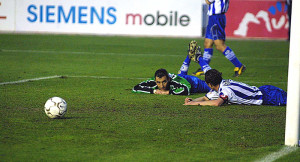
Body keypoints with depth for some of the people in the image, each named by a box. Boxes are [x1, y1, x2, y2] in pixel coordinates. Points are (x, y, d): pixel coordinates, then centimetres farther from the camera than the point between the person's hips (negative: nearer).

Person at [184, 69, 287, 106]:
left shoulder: (226, 89, -25)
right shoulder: (222, 84, 3)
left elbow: (217, 103, -42)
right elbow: (206, 98, 12)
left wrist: (197, 103, -33)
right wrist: (192, 101, -6)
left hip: (266, 96, -8)